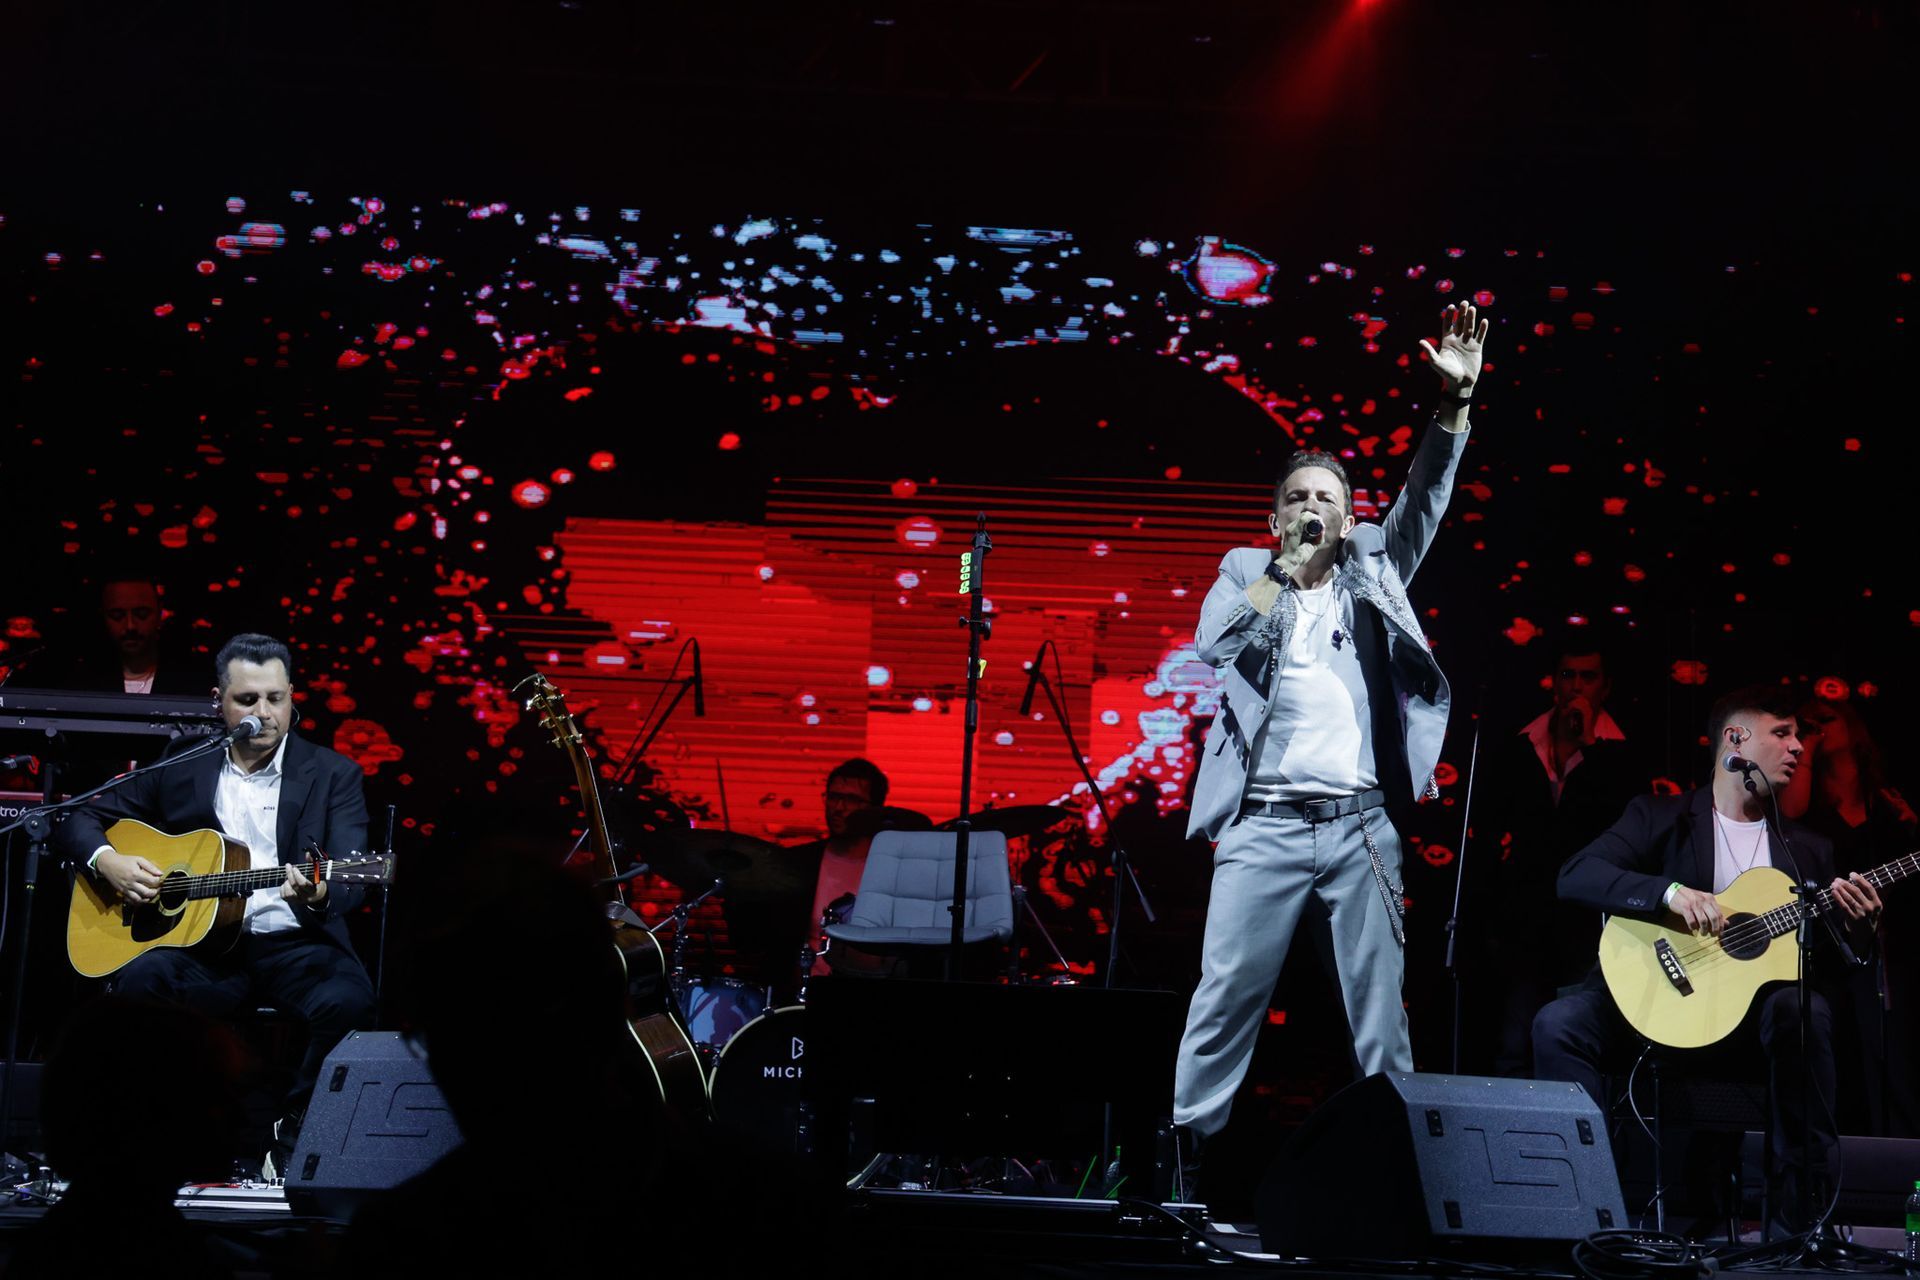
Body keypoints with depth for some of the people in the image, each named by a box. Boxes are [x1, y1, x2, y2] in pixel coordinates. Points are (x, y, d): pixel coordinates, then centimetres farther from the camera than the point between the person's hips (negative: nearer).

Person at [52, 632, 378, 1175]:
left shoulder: (333, 774, 5)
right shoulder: (177, 768, 12)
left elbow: (350, 882, -7)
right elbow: (81, 821, 18)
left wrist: (318, 895, -32)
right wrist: (107, 861, -5)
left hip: (297, 946, -1)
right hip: (204, 948, 1)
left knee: (348, 1001, -33)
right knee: (142, 977, -32)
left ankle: (295, 1137, -10)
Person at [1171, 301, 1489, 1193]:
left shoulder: (1373, 570, 17)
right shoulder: (1246, 575, 13)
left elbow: (1425, 500, 5)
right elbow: (1215, 645, -6)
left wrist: (1455, 400, -7)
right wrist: (1287, 567, -6)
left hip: (1360, 825, 2)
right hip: (1264, 823, -2)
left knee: (1380, 1009, 2)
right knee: (1226, 997, -6)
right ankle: (1185, 1158, -1)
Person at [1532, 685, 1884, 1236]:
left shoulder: (1809, 850, 17)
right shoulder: (1659, 817, 8)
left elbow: (1829, 965, 14)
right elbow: (1575, 876, -8)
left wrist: (1858, 926, -8)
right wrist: (1671, 892, -22)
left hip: (1751, 1006, 2)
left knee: (1804, 1008, -32)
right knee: (1559, 1023, -28)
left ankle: (1800, 1215, -25)